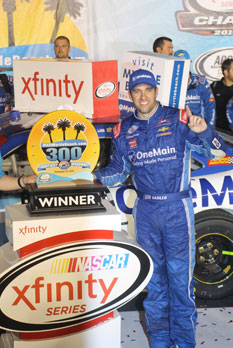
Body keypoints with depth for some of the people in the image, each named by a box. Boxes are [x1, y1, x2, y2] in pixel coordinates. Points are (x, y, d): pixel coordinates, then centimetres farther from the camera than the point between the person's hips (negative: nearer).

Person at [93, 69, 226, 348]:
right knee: (153, 277, 11)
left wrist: (203, 131, -24)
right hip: (145, 212, 3)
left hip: (176, 209, -3)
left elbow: (217, 152, -4)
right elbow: (117, 171, 18)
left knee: (180, 275, -2)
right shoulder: (124, 130, 7)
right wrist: (92, 176, 0)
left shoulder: (178, 120, -3)